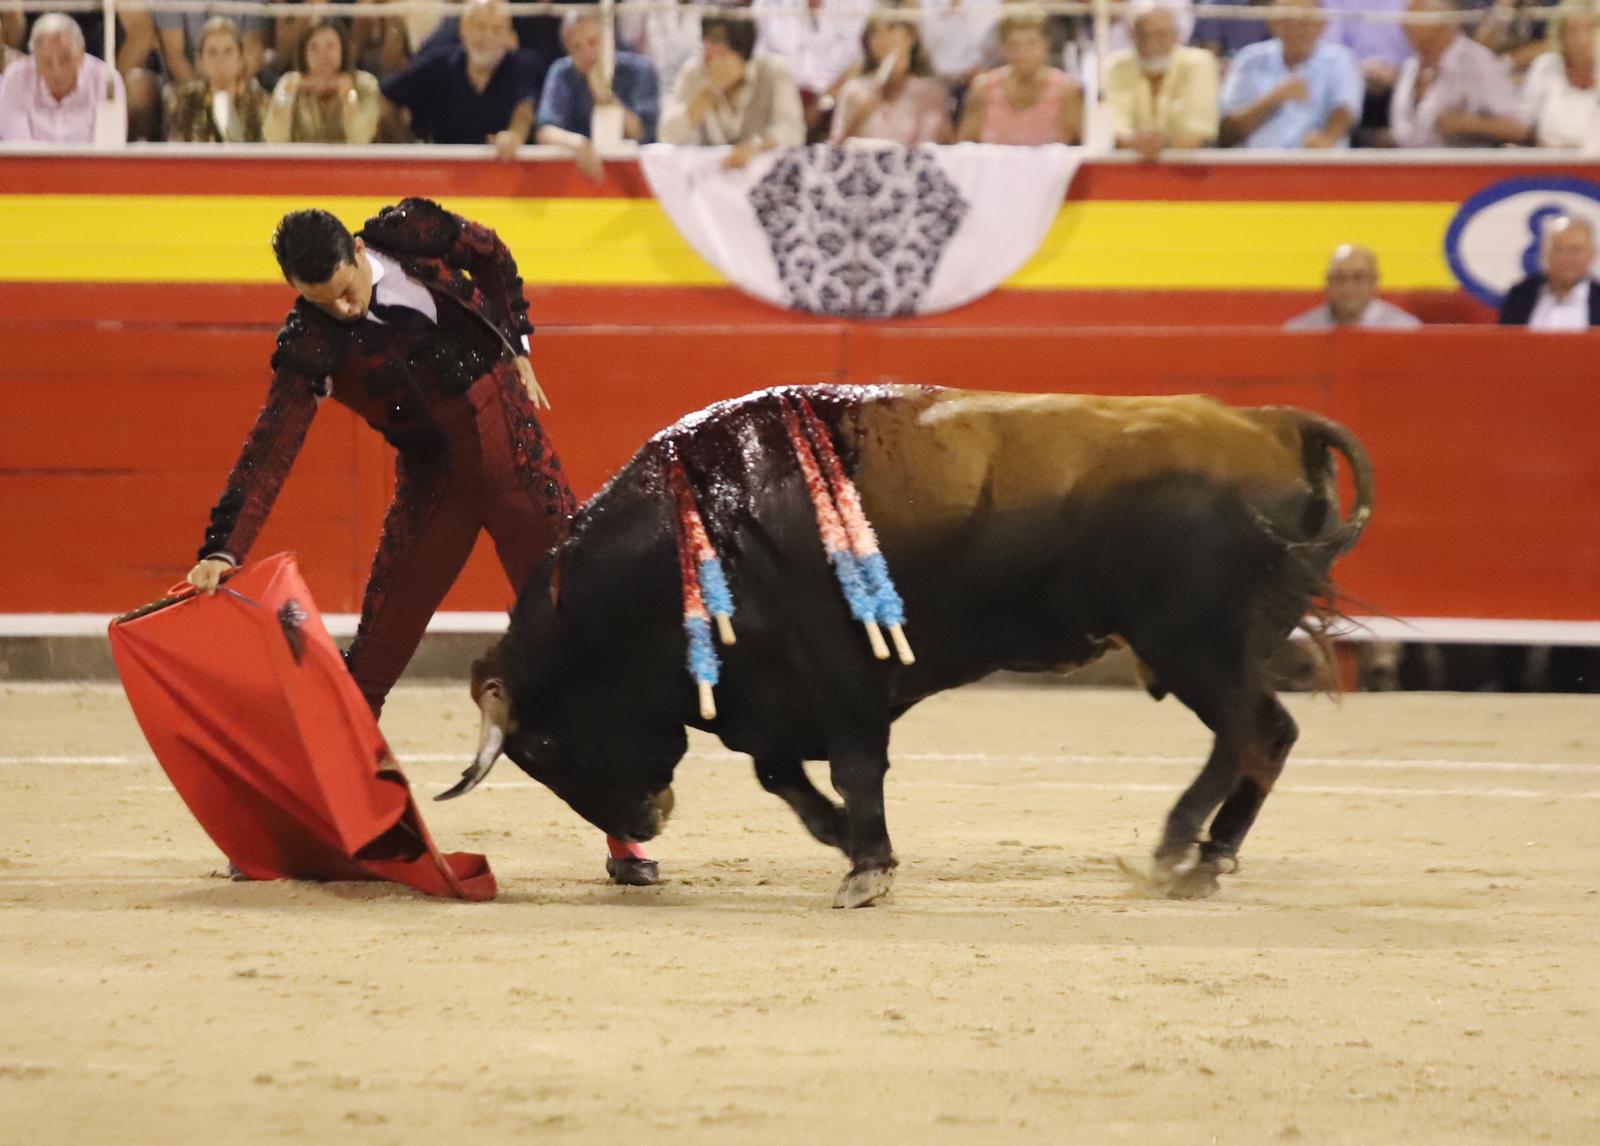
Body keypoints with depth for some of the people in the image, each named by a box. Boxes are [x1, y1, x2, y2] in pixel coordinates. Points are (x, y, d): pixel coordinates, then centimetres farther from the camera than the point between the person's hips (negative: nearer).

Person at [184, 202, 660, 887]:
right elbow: (269, 451, -23)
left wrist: (517, 346, 10)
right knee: (371, 661, -3)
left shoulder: (412, 233, -11)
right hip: (433, 483, -1)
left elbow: (492, 258, 10)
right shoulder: (310, 344, -16)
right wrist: (222, 550, -33)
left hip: (519, 458, 1)